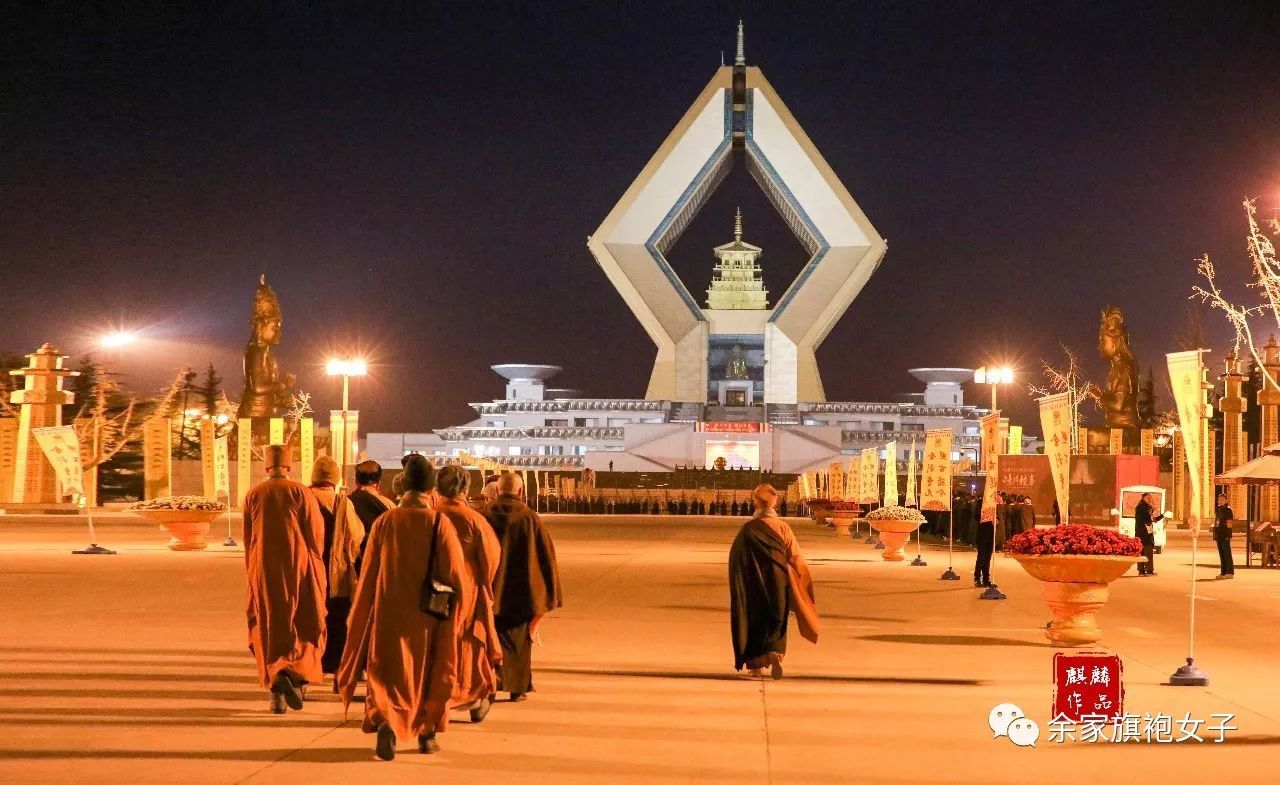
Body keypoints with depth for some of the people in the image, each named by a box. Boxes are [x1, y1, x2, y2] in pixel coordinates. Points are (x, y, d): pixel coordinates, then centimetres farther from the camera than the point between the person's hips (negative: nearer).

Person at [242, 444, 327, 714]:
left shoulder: (253, 496, 1)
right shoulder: (301, 493, -6)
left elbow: (248, 540, 7)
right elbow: (316, 536, -5)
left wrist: (252, 576, 18)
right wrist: (315, 569, 10)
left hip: (264, 573, 2)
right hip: (298, 570, -2)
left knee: (270, 631, 9)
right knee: (304, 628, 10)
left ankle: (277, 693, 2)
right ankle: (293, 672, -13)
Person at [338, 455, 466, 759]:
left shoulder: (384, 521, -7)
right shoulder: (439, 523, -12)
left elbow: (369, 574, -2)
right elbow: (456, 574, -14)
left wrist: (362, 617, 9)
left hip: (388, 613, 1)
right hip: (428, 618, 0)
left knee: (388, 672, 7)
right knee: (428, 671, 18)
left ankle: (386, 722, -17)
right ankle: (427, 733, 26)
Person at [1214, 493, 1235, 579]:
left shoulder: (1228, 510, -7)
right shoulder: (1217, 509, 16)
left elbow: (1229, 524, -11)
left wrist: (1228, 535, -18)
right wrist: (1214, 534, 16)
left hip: (1225, 534, -8)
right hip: (1218, 534, 8)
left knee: (1227, 553, -7)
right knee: (1221, 553, 9)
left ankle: (1230, 572, -5)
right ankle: (1223, 572, 14)